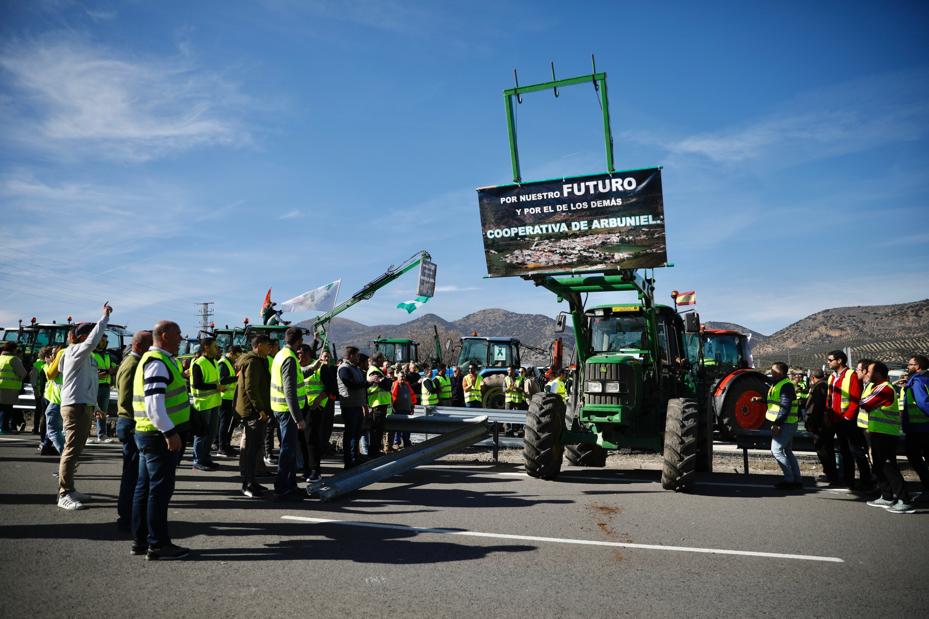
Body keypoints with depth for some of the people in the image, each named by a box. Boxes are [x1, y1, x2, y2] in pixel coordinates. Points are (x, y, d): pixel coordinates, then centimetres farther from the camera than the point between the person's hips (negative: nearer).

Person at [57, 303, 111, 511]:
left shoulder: (85, 356, 18)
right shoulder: (75, 352, -11)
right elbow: (92, 342, -32)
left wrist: (94, 406, 27)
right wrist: (104, 318, -31)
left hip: (84, 406, 10)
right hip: (75, 407, -10)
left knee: (75, 450, 15)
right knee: (72, 450, -9)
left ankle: (68, 490, 23)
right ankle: (64, 495, -7)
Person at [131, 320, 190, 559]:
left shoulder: (156, 360, 17)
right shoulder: (158, 363, -16)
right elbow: (154, 402, -24)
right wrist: (170, 432, -24)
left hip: (147, 434, 11)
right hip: (160, 436, -11)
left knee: (145, 487, 15)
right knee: (160, 489, -4)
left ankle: (141, 540, 24)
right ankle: (158, 544, 3)